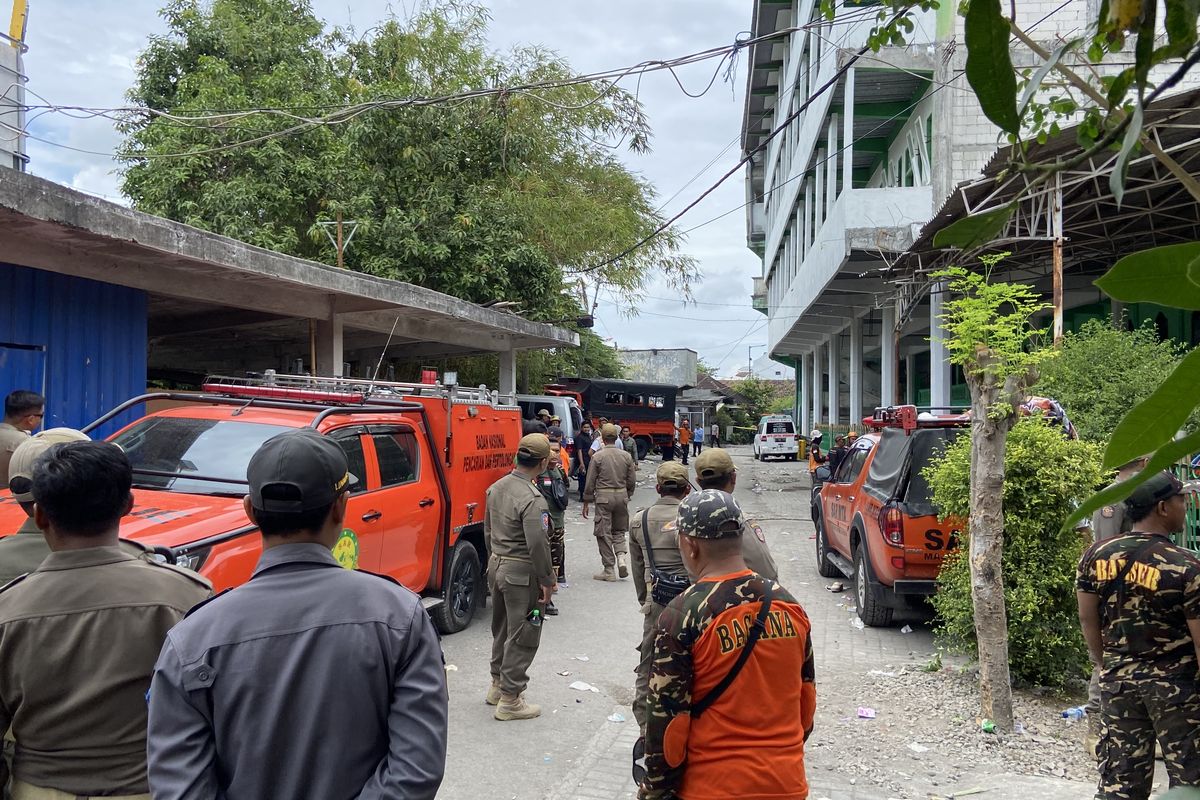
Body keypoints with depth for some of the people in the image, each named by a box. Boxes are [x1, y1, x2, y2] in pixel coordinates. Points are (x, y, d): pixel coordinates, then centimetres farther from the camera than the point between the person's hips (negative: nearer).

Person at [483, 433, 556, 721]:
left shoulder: (497, 487, 4)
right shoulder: (532, 499, -24)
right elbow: (537, 545, -25)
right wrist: (546, 581, -15)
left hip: (496, 566, 9)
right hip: (521, 574, -9)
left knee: (501, 629, 22)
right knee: (522, 636, 3)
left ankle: (498, 685, 36)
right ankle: (510, 700, 11)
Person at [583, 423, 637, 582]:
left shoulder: (597, 457, -7)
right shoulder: (626, 456, 2)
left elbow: (590, 483, -4)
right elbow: (632, 481, 7)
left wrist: (586, 503, 5)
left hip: (603, 497, -3)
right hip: (622, 495, 4)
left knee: (604, 533, 4)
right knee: (619, 530, 19)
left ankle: (609, 570, 6)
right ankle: (621, 556, -4)